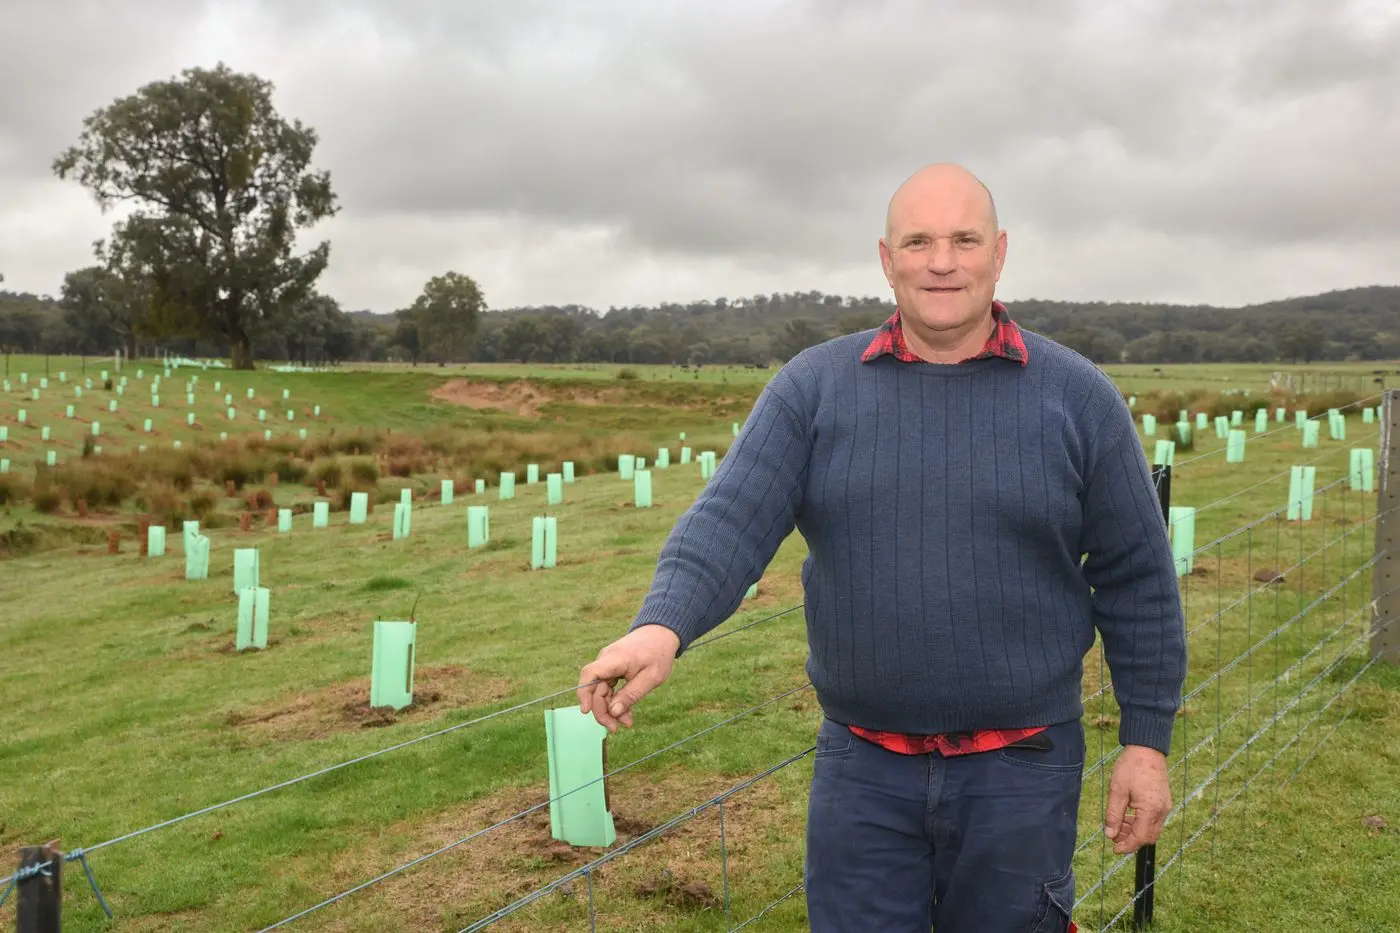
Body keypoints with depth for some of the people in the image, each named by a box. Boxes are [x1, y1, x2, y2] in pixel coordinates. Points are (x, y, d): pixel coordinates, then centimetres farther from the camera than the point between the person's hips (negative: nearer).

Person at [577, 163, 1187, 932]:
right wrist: (661, 627, -33)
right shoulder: (813, 386, -3)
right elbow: (731, 518, -15)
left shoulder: (1078, 397, -3)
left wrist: (1147, 740, 1)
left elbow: (1135, 580, 1)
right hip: (862, 770, 1)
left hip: (1022, 773, 0)